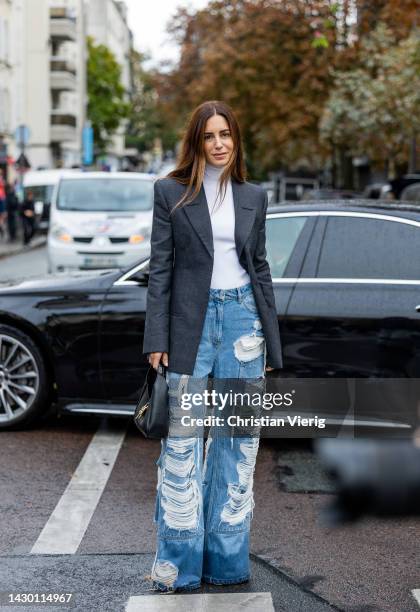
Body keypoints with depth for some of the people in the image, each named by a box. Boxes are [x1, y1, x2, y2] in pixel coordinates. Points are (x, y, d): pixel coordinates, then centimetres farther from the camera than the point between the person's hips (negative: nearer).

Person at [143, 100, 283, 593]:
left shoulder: (253, 197, 9)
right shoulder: (171, 192, 1)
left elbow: (260, 269, 12)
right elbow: (159, 268, -1)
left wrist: (270, 343, 10)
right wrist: (157, 339, -8)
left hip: (242, 317, 3)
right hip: (191, 321, -3)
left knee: (238, 438, 7)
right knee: (183, 441, -2)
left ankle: (226, 557, 18)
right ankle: (178, 564, 8)